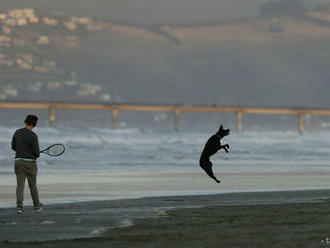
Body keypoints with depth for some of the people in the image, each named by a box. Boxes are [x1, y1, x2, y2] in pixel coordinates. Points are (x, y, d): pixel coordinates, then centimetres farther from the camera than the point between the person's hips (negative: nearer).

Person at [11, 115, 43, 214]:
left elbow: (13, 147, 11)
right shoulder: (33, 136, -14)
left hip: (18, 161, 3)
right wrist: (36, 155, 11)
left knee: (20, 185, 1)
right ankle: (36, 205, 28)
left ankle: (19, 206, -13)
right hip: (30, 162, -3)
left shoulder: (17, 132, 1)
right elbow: (36, 153, -13)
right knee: (32, 185, 12)